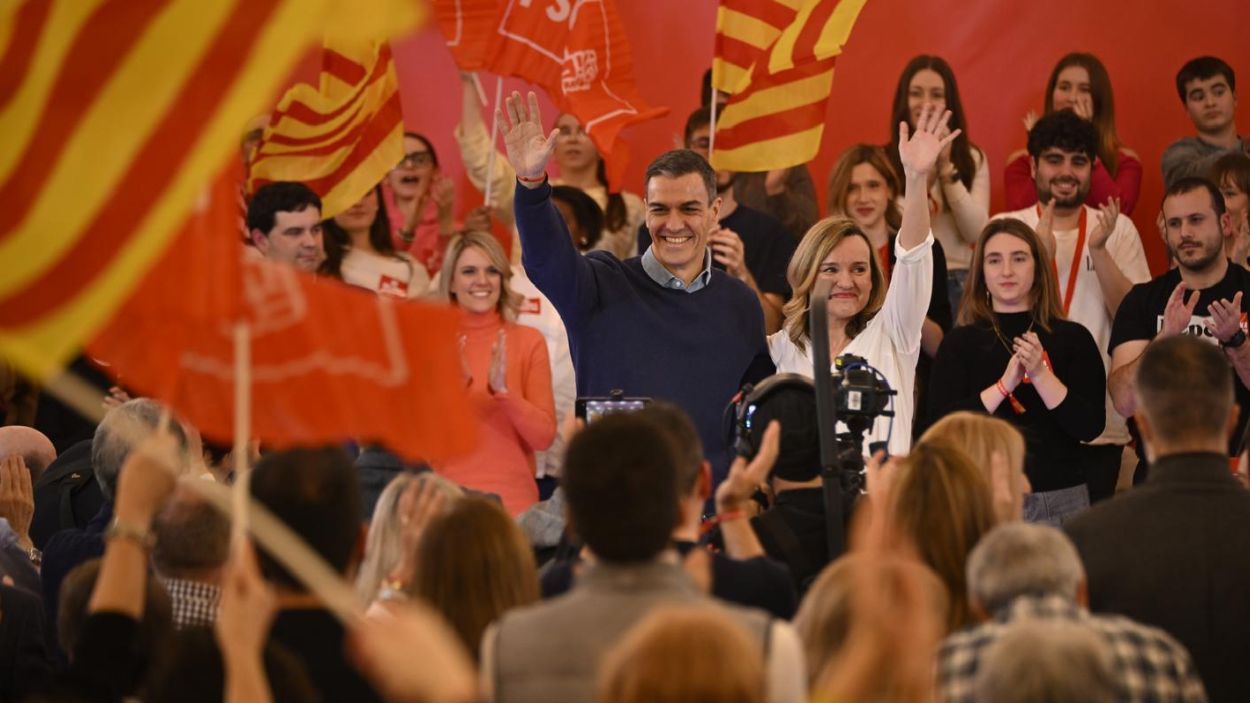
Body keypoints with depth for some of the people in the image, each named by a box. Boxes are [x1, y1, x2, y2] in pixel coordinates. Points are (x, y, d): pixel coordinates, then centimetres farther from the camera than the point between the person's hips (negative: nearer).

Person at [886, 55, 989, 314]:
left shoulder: (972, 159, 7)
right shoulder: (884, 159, -1)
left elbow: (976, 232, -3)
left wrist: (946, 168, -10)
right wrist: (922, 171, -16)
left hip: (956, 282, 2)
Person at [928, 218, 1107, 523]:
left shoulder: (1073, 338, 3)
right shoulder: (960, 343, 4)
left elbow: (1090, 428, -5)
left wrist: (1041, 374, -17)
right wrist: (1004, 385, -17)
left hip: (1060, 499, 0)